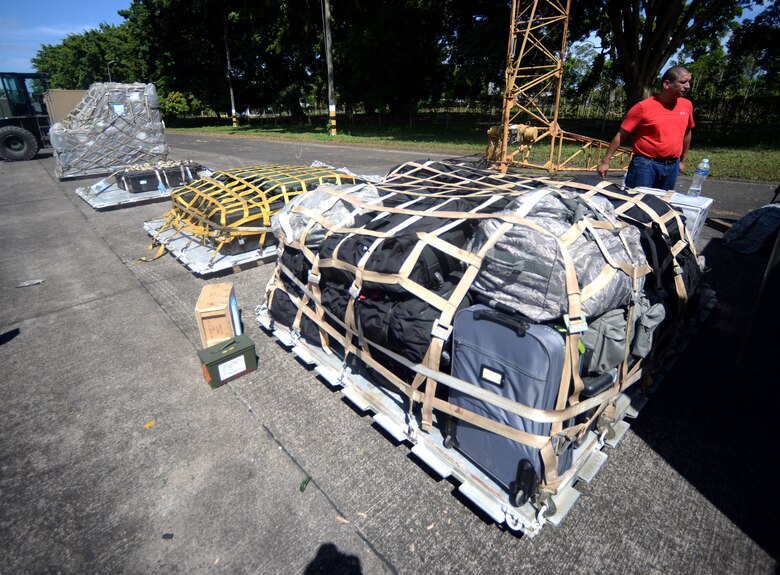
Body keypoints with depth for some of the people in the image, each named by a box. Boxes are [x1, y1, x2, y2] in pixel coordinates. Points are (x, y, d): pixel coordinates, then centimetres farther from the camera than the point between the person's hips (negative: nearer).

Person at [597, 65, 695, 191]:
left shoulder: (687, 105, 7)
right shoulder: (644, 107, -9)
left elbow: (687, 133, 19)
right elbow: (621, 135, -7)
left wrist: (682, 161, 23)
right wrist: (605, 161, -10)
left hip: (672, 166, 5)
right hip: (645, 165, -5)